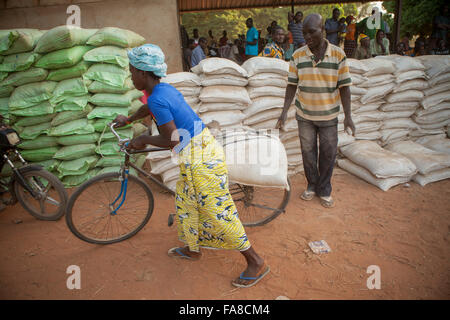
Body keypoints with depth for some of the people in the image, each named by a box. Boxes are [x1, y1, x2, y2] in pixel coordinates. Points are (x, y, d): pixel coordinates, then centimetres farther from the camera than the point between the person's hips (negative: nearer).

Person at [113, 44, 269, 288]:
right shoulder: (165, 89, 11)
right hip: (197, 153, 10)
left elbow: (171, 140, -20)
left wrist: (144, 140, -2)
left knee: (216, 213, -2)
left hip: (201, 159, -10)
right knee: (185, 204, 23)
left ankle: (256, 262, 11)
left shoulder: (157, 99, -19)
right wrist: (128, 120, 50)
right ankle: (192, 249, 44)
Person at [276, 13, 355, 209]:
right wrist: (284, 111, -9)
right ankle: (312, 185, 31)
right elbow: (292, 85, -2)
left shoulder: (338, 55, -8)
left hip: (329, 116, -1)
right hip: (305, 114, 1)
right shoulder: (298, 56, -4)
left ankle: (324, 190, 25)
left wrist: (348, 116, -9)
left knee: (328, 154, 7)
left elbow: (344, 87, -6)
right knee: (308, 152, 11)